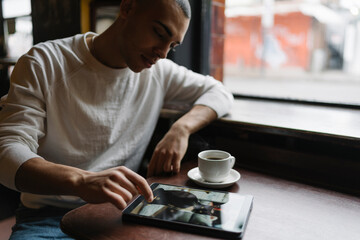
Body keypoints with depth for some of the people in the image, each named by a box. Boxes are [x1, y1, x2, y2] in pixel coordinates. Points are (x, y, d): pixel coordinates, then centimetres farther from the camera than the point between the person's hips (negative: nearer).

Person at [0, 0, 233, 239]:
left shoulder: (158, 70, 1)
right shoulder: (44, 63, -10)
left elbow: (219, 92, 10)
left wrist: (181, 128, -12)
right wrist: (81, 181, -39)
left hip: (121, 209, 3)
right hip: (48, 216, -2)